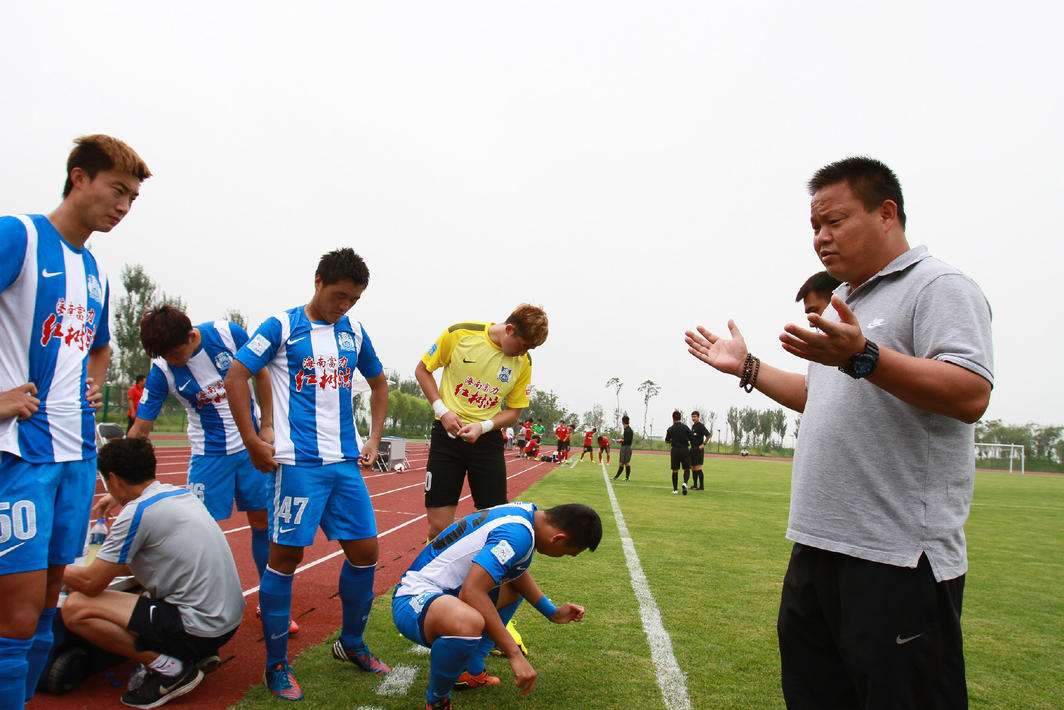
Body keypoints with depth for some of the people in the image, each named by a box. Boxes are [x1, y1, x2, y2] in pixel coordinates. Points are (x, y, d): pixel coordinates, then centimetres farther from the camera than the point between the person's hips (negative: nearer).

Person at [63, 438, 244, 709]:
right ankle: (197, 654, 15)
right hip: (230, 617, 9)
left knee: (76, 608, -7)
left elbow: (91, 584, -5)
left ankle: (169, 669, -5)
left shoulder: (136, 512, -13)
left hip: (201, 626, -9)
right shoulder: (182, 492, 10)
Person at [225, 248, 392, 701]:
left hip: (345, 462, 5)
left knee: (364, 552, 7)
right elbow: (235, 377, -5)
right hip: (297, 463, -5)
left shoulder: (353, 332, 11)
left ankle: (351, 644, 28)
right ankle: (276, 664, 16)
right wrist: (252, 441, -9)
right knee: (285, 557, 0)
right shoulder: (281, 326, -3)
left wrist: (374, 439, 14)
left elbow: (378, 382, 23)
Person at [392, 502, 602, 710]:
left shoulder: (528, 512, 2)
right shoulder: (518, 533, -26)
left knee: (513, 587, 24)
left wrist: (553, 612, 18)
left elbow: (518, 572, 19)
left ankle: (471, 671, 17)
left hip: (446, 591, 10)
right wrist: (515, 654, -30)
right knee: (469, 623, -39)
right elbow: (471, 593, -34)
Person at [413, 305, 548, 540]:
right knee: (438, 526, -2)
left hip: (487, 439, 2)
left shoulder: (523, 363, -3)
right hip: (447, 433, -2)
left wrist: (482, 427, -12)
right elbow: (422, 370, 2)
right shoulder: (459, 334, -10)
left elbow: (513, 411, 6)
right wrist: (442, 410, -10)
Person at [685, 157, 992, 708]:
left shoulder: (940, 287, -8)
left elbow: (970, 394, -23)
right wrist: (747, 368, 24)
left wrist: (862, 356, -33)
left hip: (897, 557, -9)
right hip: (817, 544, 9)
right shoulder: (847, 303, 19)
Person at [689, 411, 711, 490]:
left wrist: (703, 444, -22)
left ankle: (701, 486, -7)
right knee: (693, 468, 11)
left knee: (698, 468, -10)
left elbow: (708, 435, -20)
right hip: (693, 449, 9)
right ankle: (695, 485, 19)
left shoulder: (701, 426, -11)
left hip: (698, 450, -9)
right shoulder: (693, 426, 16)